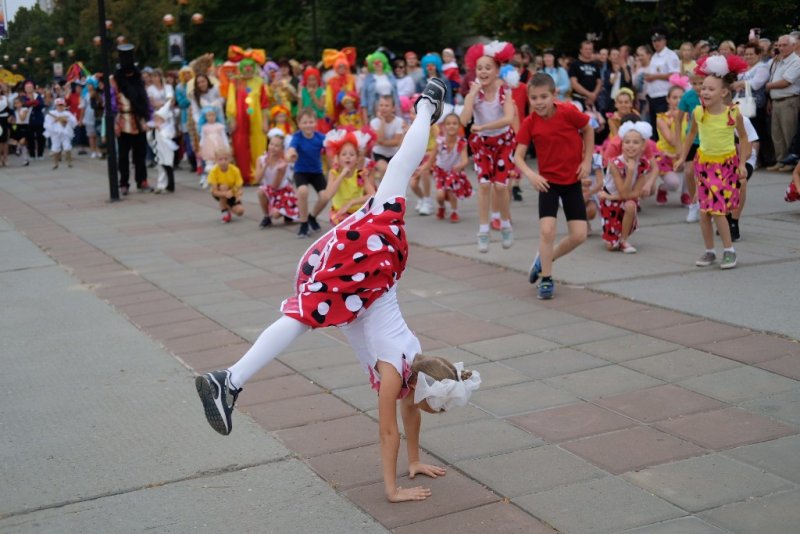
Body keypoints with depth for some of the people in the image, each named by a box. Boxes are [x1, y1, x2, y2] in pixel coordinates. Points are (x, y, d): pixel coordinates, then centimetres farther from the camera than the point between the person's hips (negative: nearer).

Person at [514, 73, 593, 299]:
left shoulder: (569, 112, -15)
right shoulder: (529, 123, -12)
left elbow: (588, 130, 3)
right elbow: (518, 156, -10)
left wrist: (587, 160, -3)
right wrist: (530, 174, -29)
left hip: (572, 180, 1)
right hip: (547, 181, -1)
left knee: (579, 235, -1)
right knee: (547, 230, -15)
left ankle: (544, 259, 24)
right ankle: (546, 279, 4)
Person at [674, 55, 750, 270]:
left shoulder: (733, 113, -17)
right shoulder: (698, 112, -11)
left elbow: (743, 138, -3)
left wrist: (742, 163, -7)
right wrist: (682, 157, 10)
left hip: (727, 163, -3)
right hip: (704, 162, 3)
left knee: (717, 209, -10)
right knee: (704, 210, 4)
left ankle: (729, 250, 6)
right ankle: (709, 251, 17)